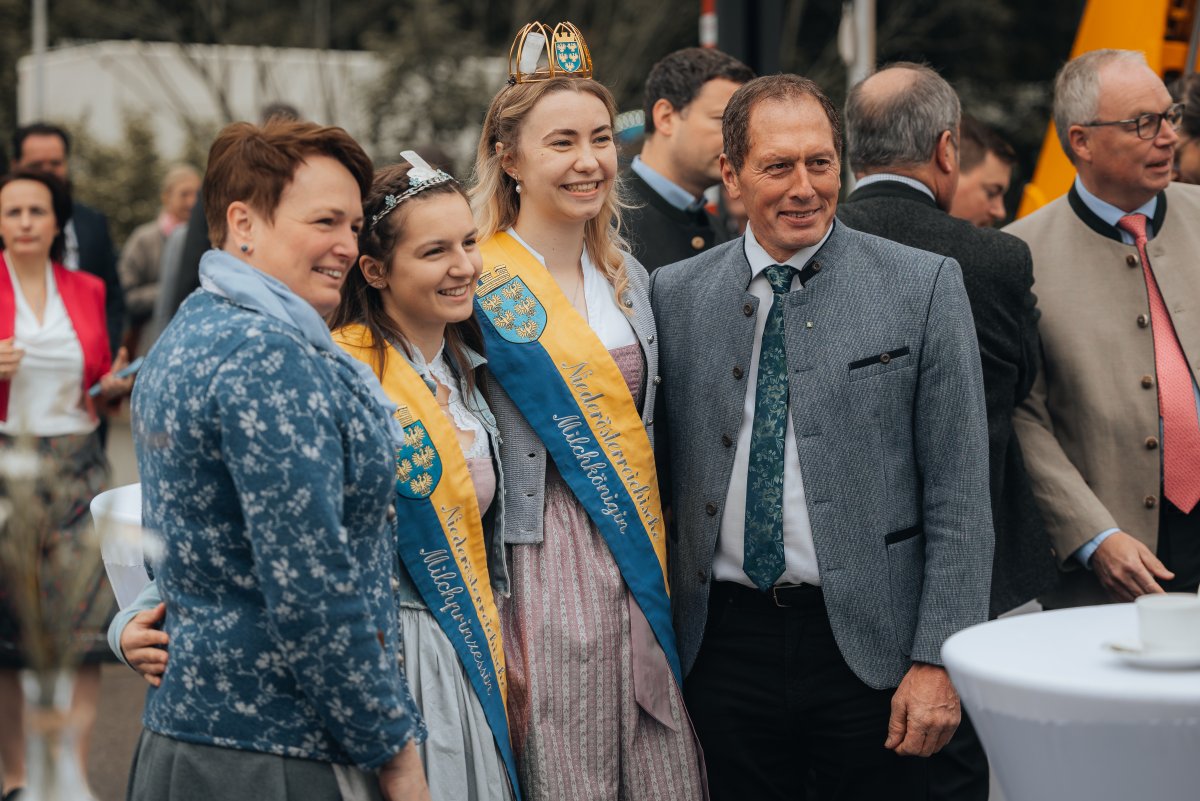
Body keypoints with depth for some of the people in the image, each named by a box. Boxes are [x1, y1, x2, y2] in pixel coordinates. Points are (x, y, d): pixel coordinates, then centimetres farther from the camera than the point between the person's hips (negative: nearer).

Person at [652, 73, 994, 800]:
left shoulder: (923, 286, -2)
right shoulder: (675, 295, 6)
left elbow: (960, 497, -3)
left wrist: (939, 659, -8)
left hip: (869, 641, -2)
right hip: (724, 642, 2)